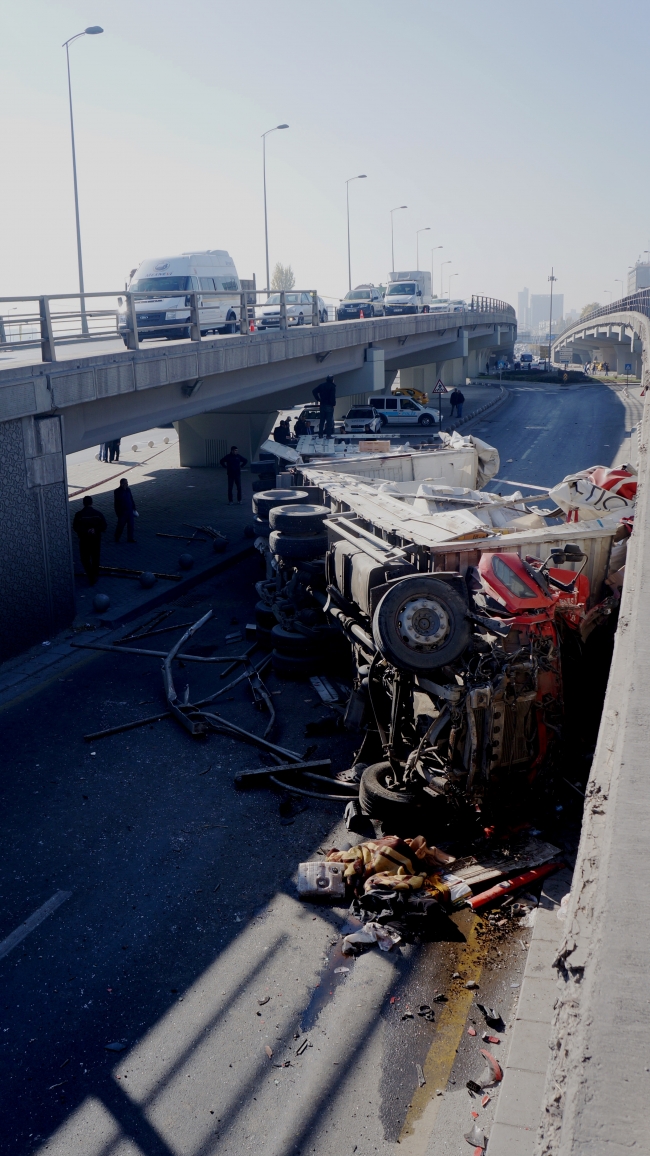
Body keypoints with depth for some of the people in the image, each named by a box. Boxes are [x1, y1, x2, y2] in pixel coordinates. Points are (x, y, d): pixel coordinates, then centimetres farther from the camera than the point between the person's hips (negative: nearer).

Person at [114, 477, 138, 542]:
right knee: (121, 525, 3)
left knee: (130, 525, 8)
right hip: (122, 512, -6)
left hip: (130, 511, 6)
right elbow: (116, 503, -13)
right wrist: (118, 513, -16)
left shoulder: (128, 490, 6)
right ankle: (117, 538, 19)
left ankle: (130, 538, 19)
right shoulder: (117, 492, -13)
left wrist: (134, 508, 13)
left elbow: (131, 499, 15)